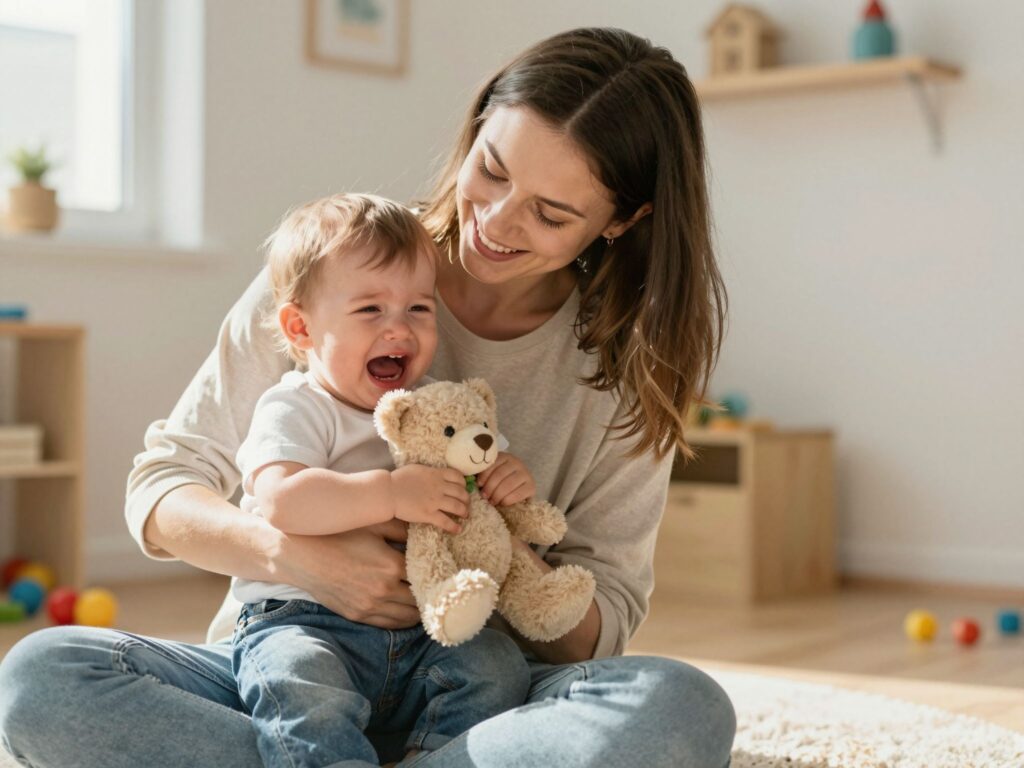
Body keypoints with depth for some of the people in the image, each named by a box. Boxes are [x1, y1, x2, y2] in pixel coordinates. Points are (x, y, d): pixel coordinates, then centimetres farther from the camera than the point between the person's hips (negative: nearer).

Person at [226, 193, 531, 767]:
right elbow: (280, 501, -21)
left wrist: (511, 484, -2)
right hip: (303, 620, -5)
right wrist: (392, 493, -27)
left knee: (497, 666, -19)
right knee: (301, 689, -34)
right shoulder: (293, 410, -2)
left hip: (424, 635, 5)